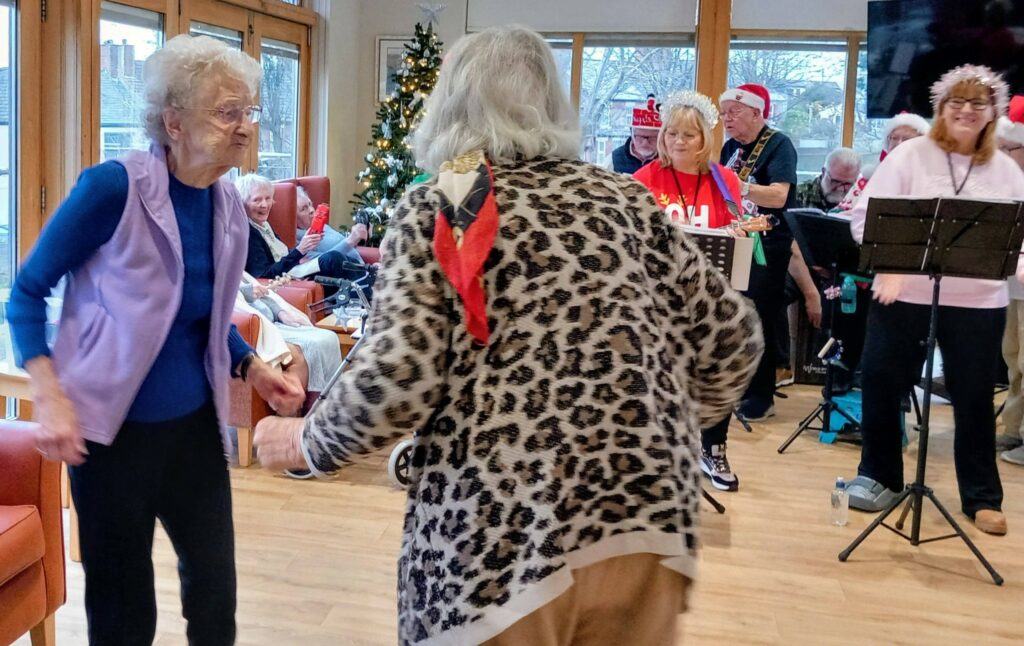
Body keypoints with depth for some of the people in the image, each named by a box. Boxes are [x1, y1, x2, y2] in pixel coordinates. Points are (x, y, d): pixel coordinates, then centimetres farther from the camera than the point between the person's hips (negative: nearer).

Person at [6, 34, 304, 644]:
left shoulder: (228, 203, 0)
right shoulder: (114, 186, -19)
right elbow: (28, 291, -9)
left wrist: (253, 369, -1)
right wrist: (50, 397, -20)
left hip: (196, 423, 5)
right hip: (116, 429, -5)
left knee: (216, 588, 17)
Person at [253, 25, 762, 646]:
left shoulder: (434, 208, 1)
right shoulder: (624, 197, 11)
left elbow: (399, 376, -11)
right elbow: (734, 336, 12)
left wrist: (307, 443, 7)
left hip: (498, 538, -3)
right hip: (644, 521, 4)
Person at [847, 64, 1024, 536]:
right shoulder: (909, 155, 0)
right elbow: (865, 215, -5)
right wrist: (888, 269, -15)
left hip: (979, 302, 2)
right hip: (906, 294, -1)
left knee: (975, 398, 7)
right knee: (882, 384, 6)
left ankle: (982, 497, 21)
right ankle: (879, 476, 26)